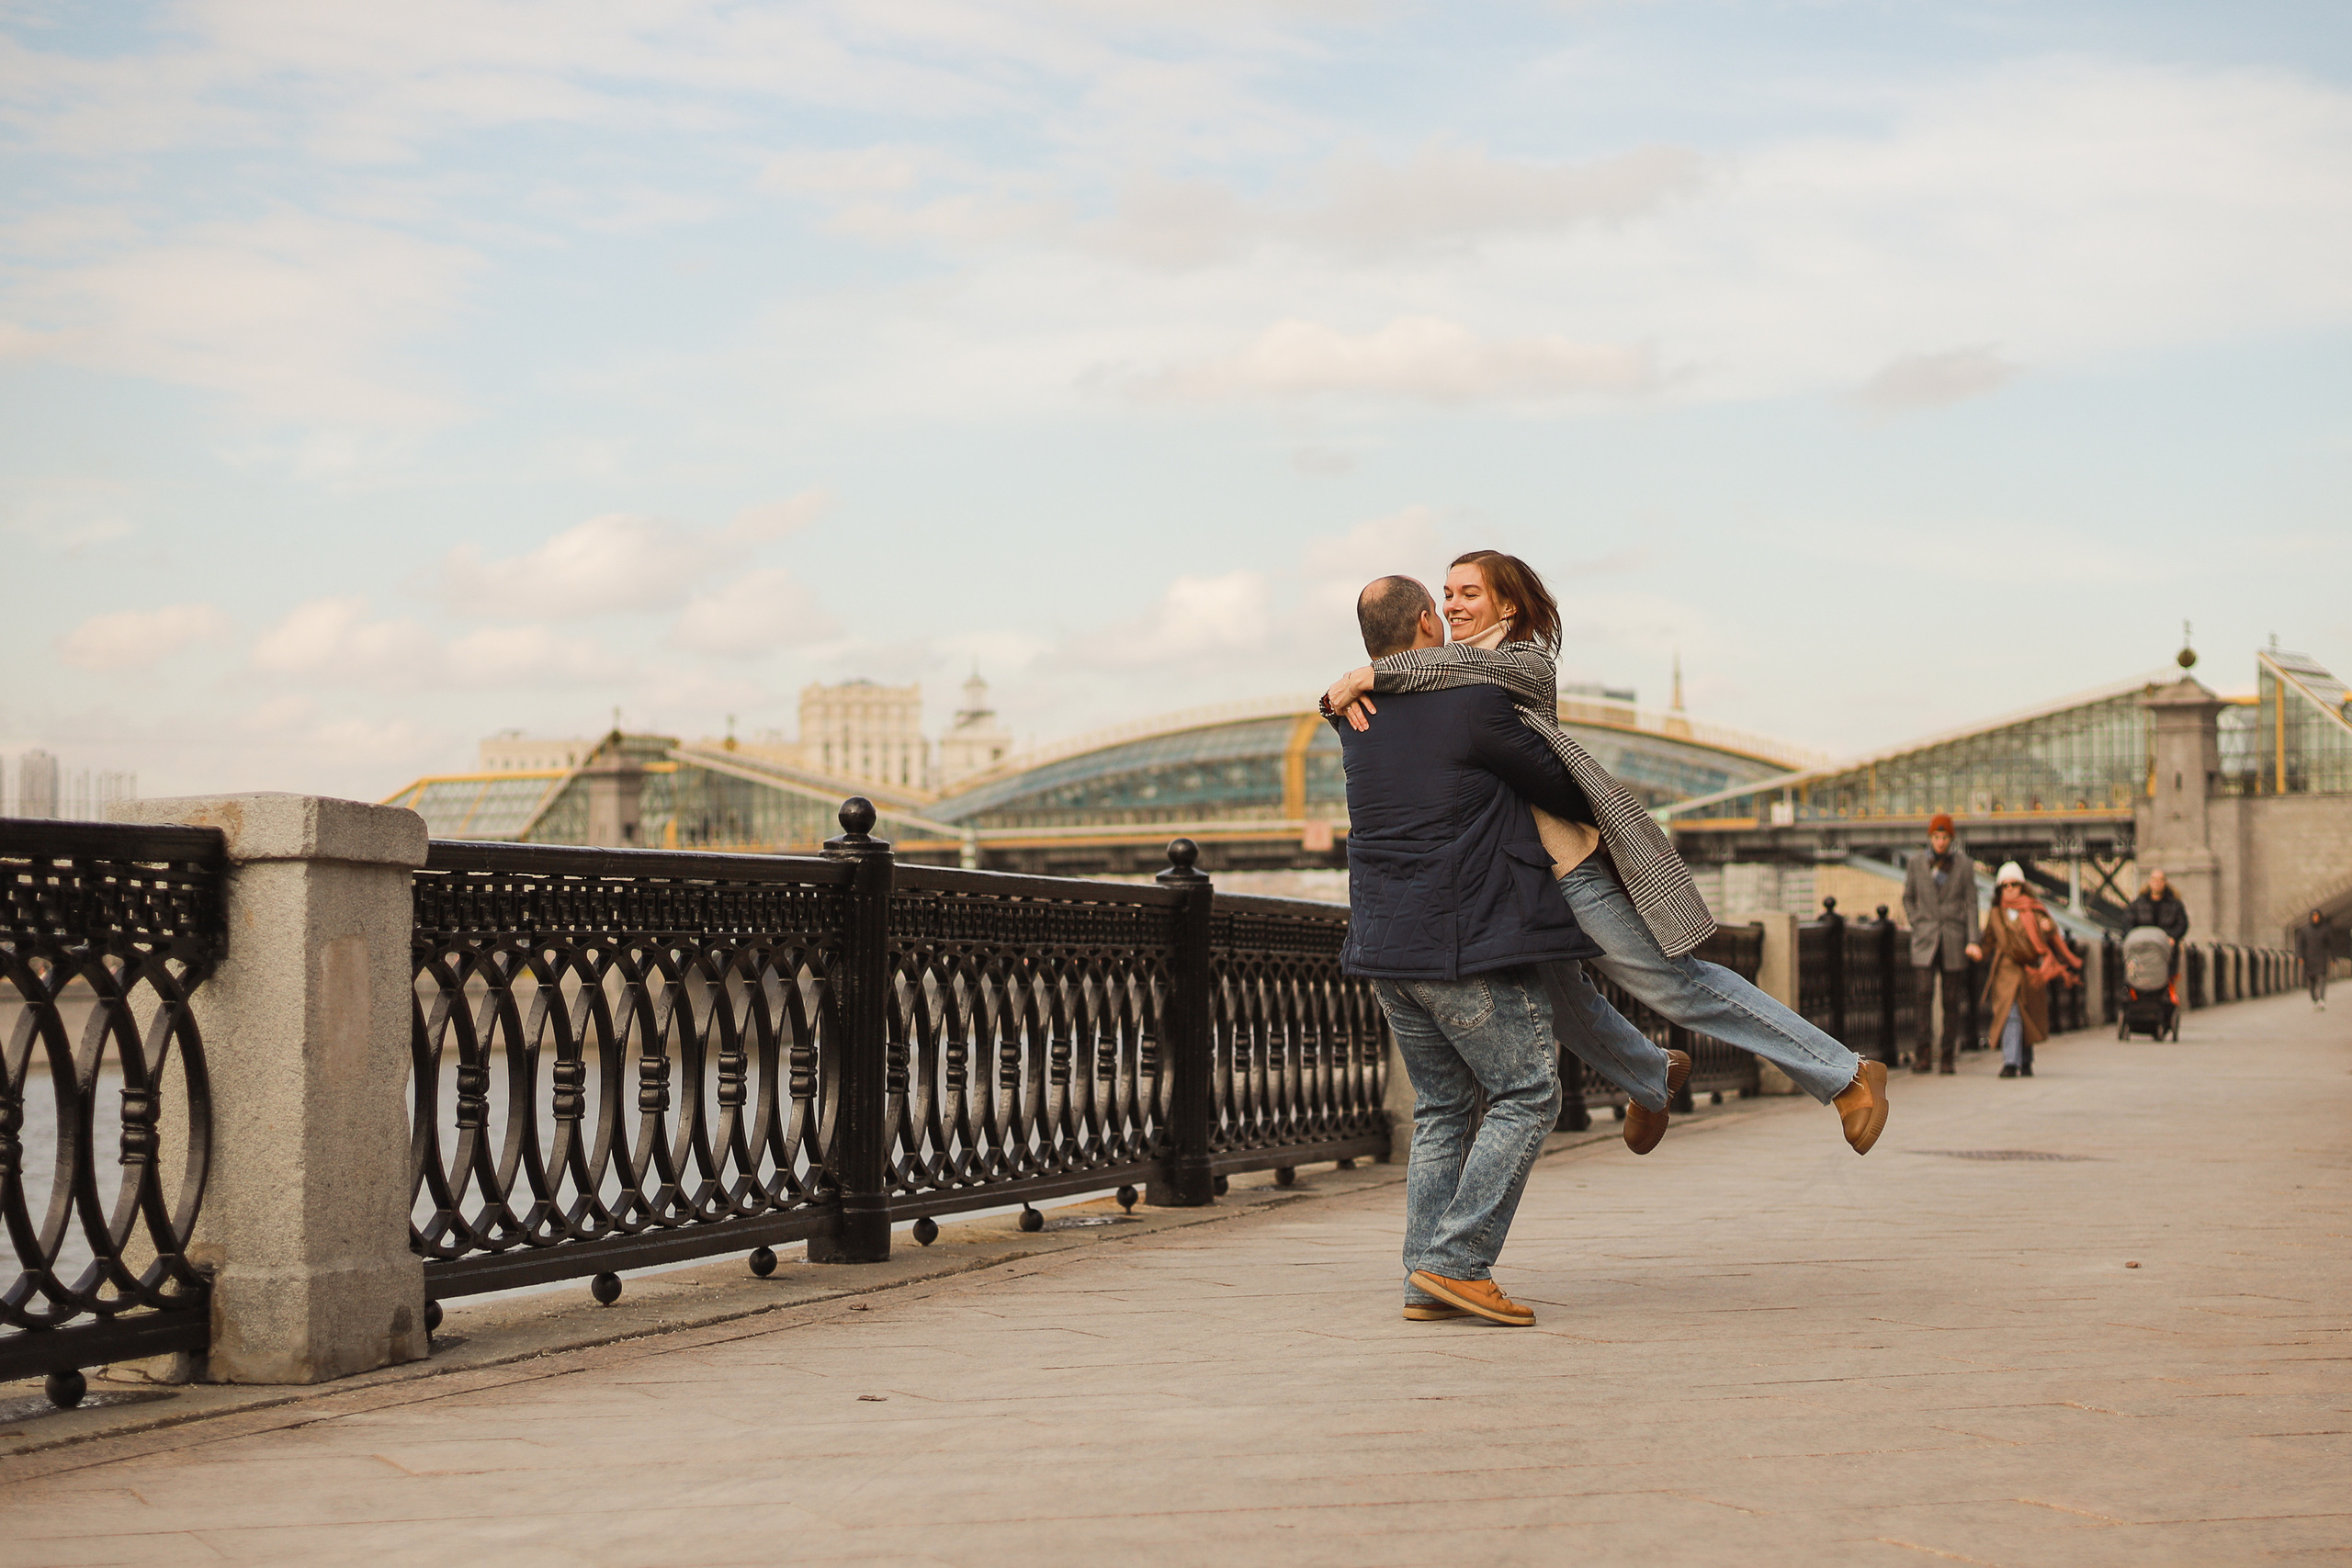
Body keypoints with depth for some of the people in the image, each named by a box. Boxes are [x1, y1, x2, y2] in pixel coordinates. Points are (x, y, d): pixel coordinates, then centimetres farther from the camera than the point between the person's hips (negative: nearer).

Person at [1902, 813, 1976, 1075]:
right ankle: (1924, 1053, -15)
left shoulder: (1964, 865, 4)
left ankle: (1949, 1057, 8)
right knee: (1925, 993, -15)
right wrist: (1916, 924, 2)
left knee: (1952, 999, 1)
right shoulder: (1916, 864, 6)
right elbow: (1907, 898, 16)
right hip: (1925, 941, 0)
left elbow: (1971, 903, 3)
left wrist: (1973, 940, -5)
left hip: (1953, 940, 0)